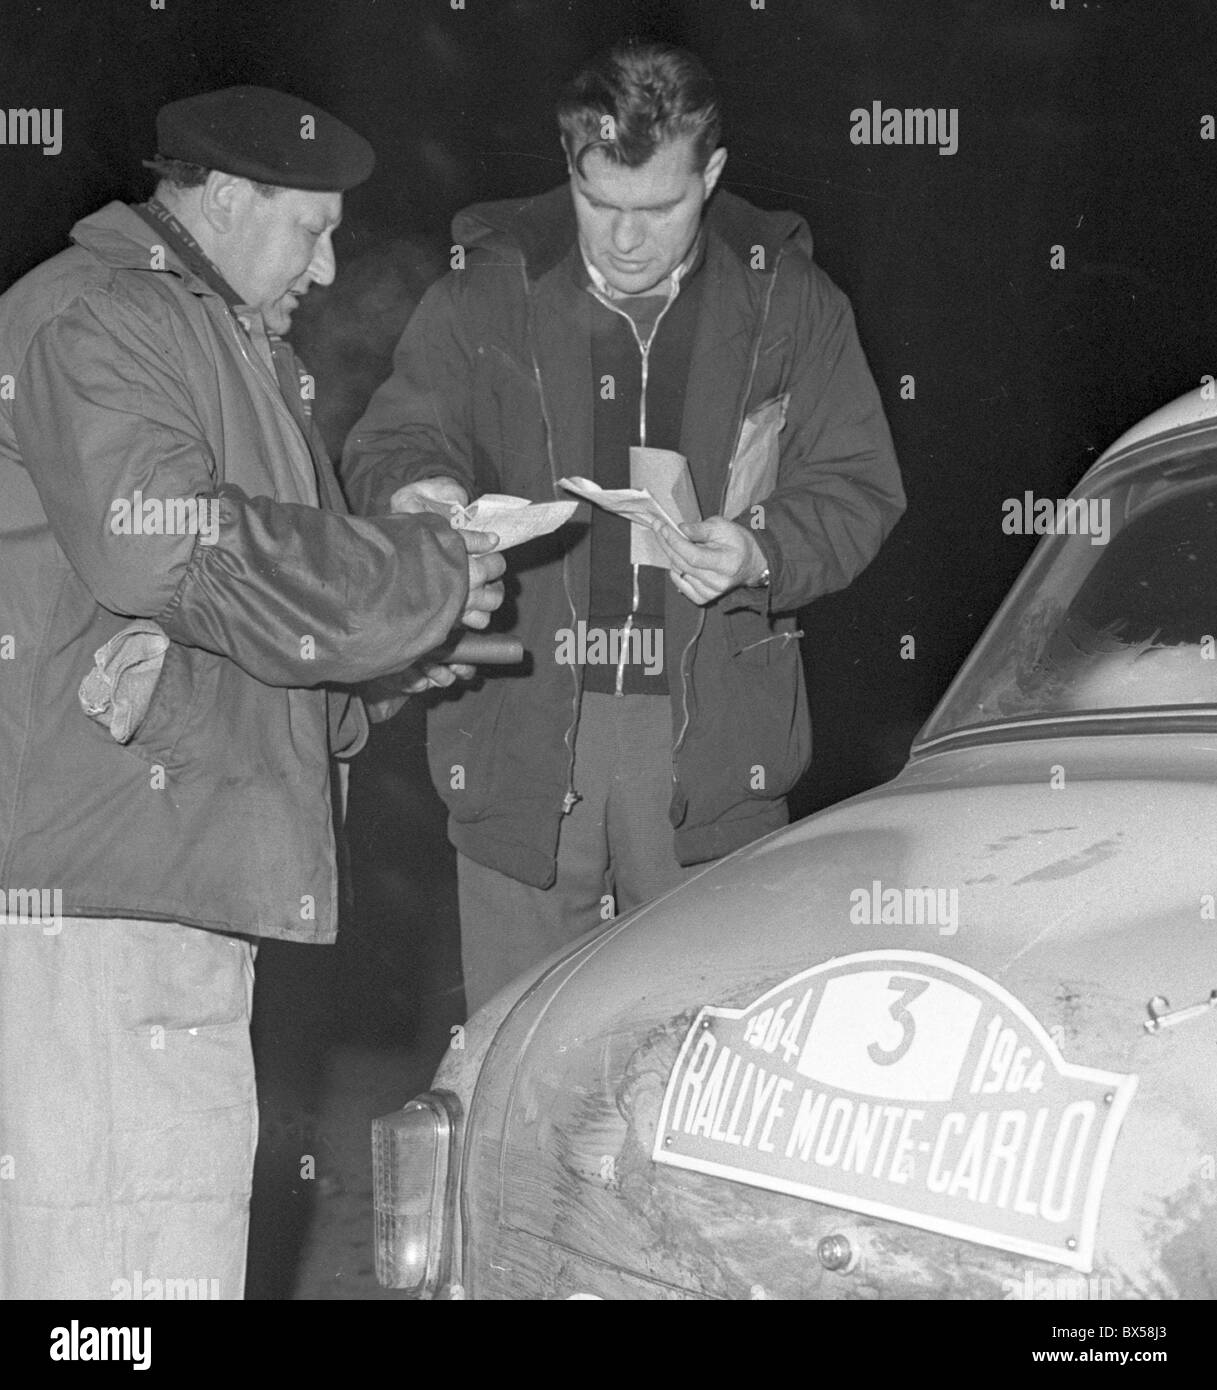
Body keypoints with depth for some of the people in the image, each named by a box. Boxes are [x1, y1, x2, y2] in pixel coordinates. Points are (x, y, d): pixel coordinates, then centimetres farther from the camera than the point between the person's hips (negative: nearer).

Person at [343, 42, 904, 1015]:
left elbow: (857, 490, 6)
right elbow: (390, 443, 5)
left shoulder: (789, 303, 5)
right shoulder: (489, 294, 5)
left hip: (710, 745, 0)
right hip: (520, 729, 0)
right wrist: (415, 490, -20)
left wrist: (759, 553, -15)